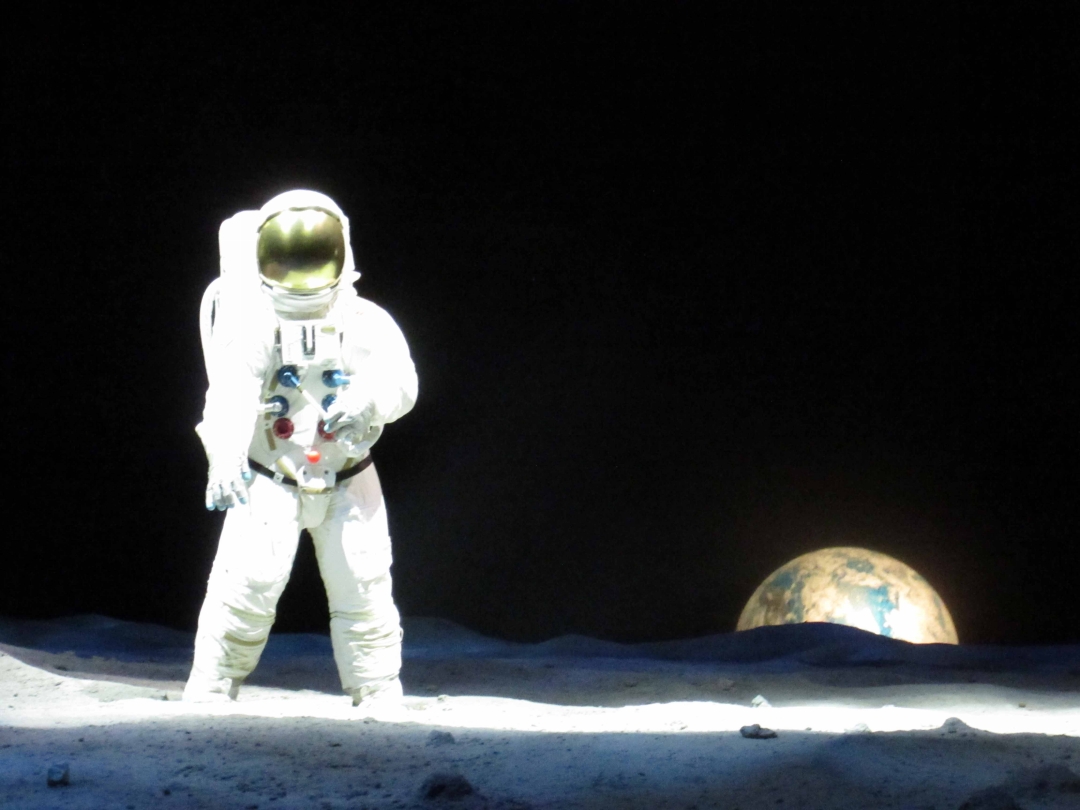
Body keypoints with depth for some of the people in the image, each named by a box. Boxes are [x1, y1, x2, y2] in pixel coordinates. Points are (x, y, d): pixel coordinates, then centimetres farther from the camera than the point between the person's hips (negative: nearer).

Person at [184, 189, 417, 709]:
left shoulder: (366, 322, -6)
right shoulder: (254, 326, -11)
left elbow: (400, 382, -17)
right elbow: (233, 390, -25)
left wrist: (366, 400, -40)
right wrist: (226, 457, -40)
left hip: (347, 480, 2)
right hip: (269, 478, -1)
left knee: (363, 587, -3)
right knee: (248, 580, -12)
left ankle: (380, 698, 11)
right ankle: (210, 693, 4)